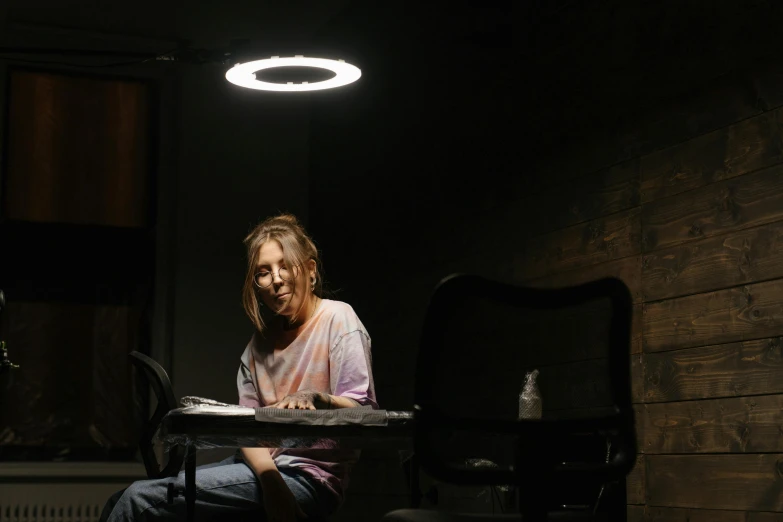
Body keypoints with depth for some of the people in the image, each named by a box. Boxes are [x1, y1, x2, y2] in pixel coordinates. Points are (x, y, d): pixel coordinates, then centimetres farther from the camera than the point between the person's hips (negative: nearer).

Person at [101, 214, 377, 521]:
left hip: (311, 479, -7)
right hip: (264, 463, 7)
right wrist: (271, 480, -17)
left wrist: (317, 398, -33)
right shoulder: (261, 342, 15)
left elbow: (364, 412, -12)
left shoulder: (338, 319, -5)